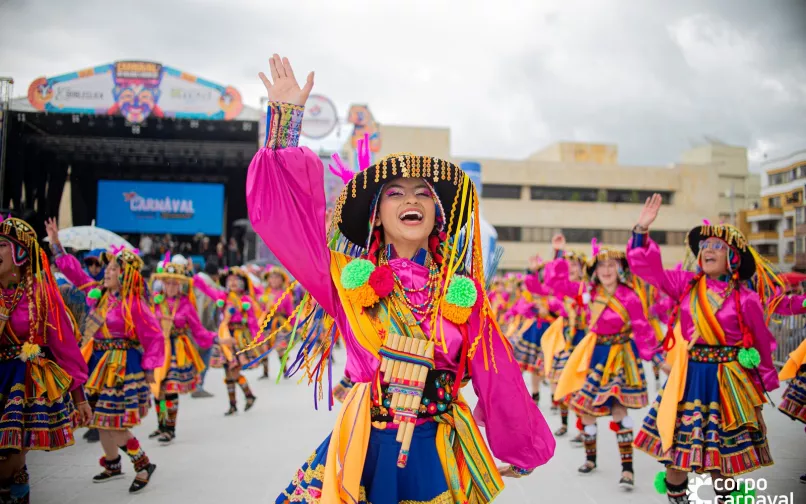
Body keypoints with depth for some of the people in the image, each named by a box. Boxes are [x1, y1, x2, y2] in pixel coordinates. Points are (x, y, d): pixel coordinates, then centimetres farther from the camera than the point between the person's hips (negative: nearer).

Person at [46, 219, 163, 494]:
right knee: (99, 418, 16)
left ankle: (144, 464, 10)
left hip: (122, 366, -8)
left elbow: (154, 337, -13)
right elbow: (74, 271, 13)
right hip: (98, 362, 8)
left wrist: (149, 368, -13)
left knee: (114, 422, -7)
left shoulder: (133, 304, -16)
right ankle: (113, 464, 34)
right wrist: (56, 243, 10)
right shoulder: (98, 293, 4)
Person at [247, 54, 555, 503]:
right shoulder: (347, 278, -3)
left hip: (438, 453, 1)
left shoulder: (462, 290, 0)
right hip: (365, 449, -1)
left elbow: (496, 373, 6)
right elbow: (278, 211, -6)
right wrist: (286, 117, -5)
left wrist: (522, 448, 14)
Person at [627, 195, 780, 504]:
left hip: (727, 380, -2)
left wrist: (767, 380, 11)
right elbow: (646, 266, -1)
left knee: (723, 450, 7)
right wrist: (642, 229, -12)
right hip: (689, 376, 2)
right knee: (678, 443, 7)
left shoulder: (745, 299, -6)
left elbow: (762, 343, 4)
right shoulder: (686, 284, 0)